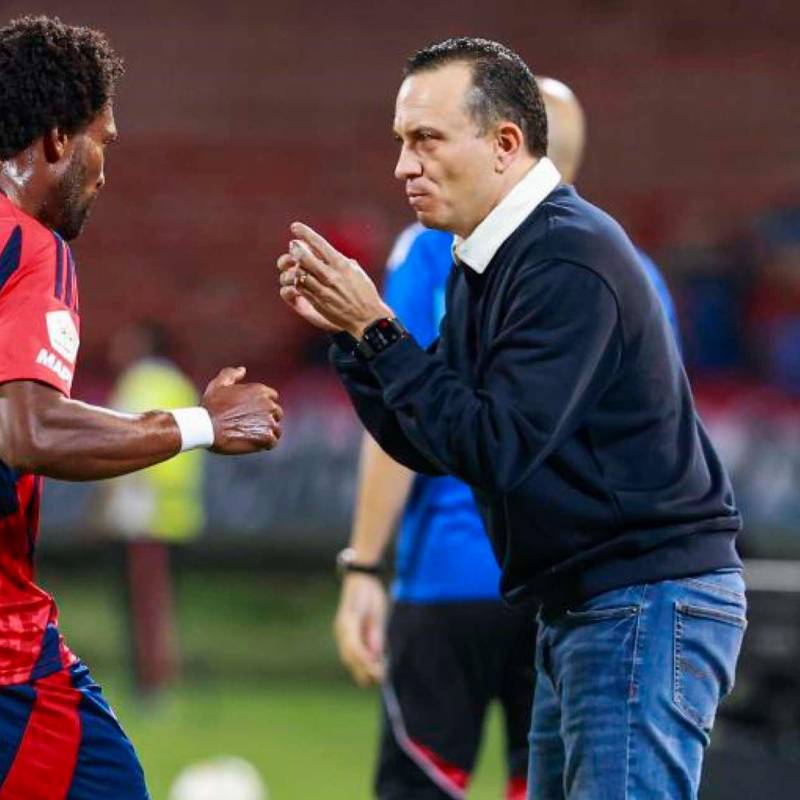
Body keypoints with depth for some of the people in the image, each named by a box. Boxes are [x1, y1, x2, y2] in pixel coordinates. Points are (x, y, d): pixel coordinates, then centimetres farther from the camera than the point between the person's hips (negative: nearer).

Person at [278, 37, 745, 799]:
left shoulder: (568, 262, -18)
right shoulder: (487, 263, 11)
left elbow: (493, 450, -23)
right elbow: (431, 445, 11)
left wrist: (377, 329, -19)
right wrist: (345, 332, 0)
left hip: (649, 603, -10)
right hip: (582, 605, 10)